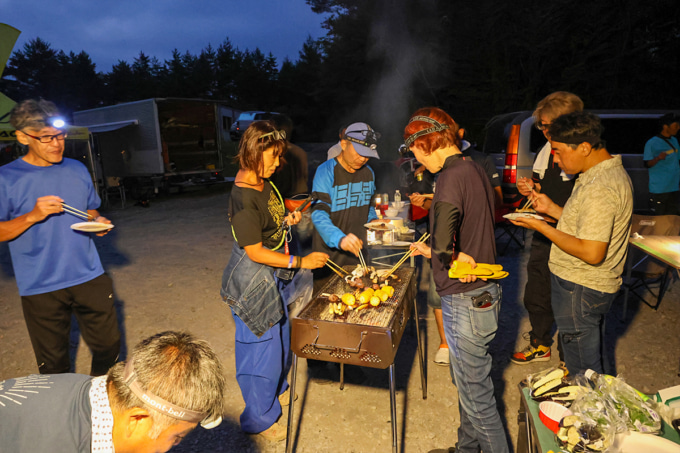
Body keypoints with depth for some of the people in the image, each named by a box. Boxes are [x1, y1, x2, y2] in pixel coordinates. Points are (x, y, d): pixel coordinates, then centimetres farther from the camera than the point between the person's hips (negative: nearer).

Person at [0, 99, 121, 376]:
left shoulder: (77, 170, 7)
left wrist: (98, 222, -3)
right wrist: (34, 215, -21)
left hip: (90, 278, 3)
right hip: (40, 288, -3)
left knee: (108, 345, 10)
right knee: (53, 362, 11)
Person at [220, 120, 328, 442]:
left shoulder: (263, 183, 2)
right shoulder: (243, 197, -27)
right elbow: (255, 252, -25)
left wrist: (286, 220, 1)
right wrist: (300, 262, -22)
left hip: (273, 274, 9)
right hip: (253, 280, -9)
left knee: (280, 336, 25)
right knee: (261, 346, 7)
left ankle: (276, 389, 51)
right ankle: (259, 418, 31)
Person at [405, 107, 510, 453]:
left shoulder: (452, 176, -22)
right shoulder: (475, 170, 8)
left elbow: (442, 240, -35)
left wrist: (456, 258, -15)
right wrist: (435, 252, 18)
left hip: (466, 301, -10)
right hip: (482, 292, 10)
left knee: (476, 396, 8)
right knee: (468, 384, 26)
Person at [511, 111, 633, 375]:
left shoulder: (599, 189, -26)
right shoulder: (609, 171, 8)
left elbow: (592, 253, -29)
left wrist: (541, 227, -21)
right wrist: (552, 209, 5)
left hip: (580, 290, -11)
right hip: (593, 285, 11)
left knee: (583, 371, 7)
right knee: (593, 360, 27)